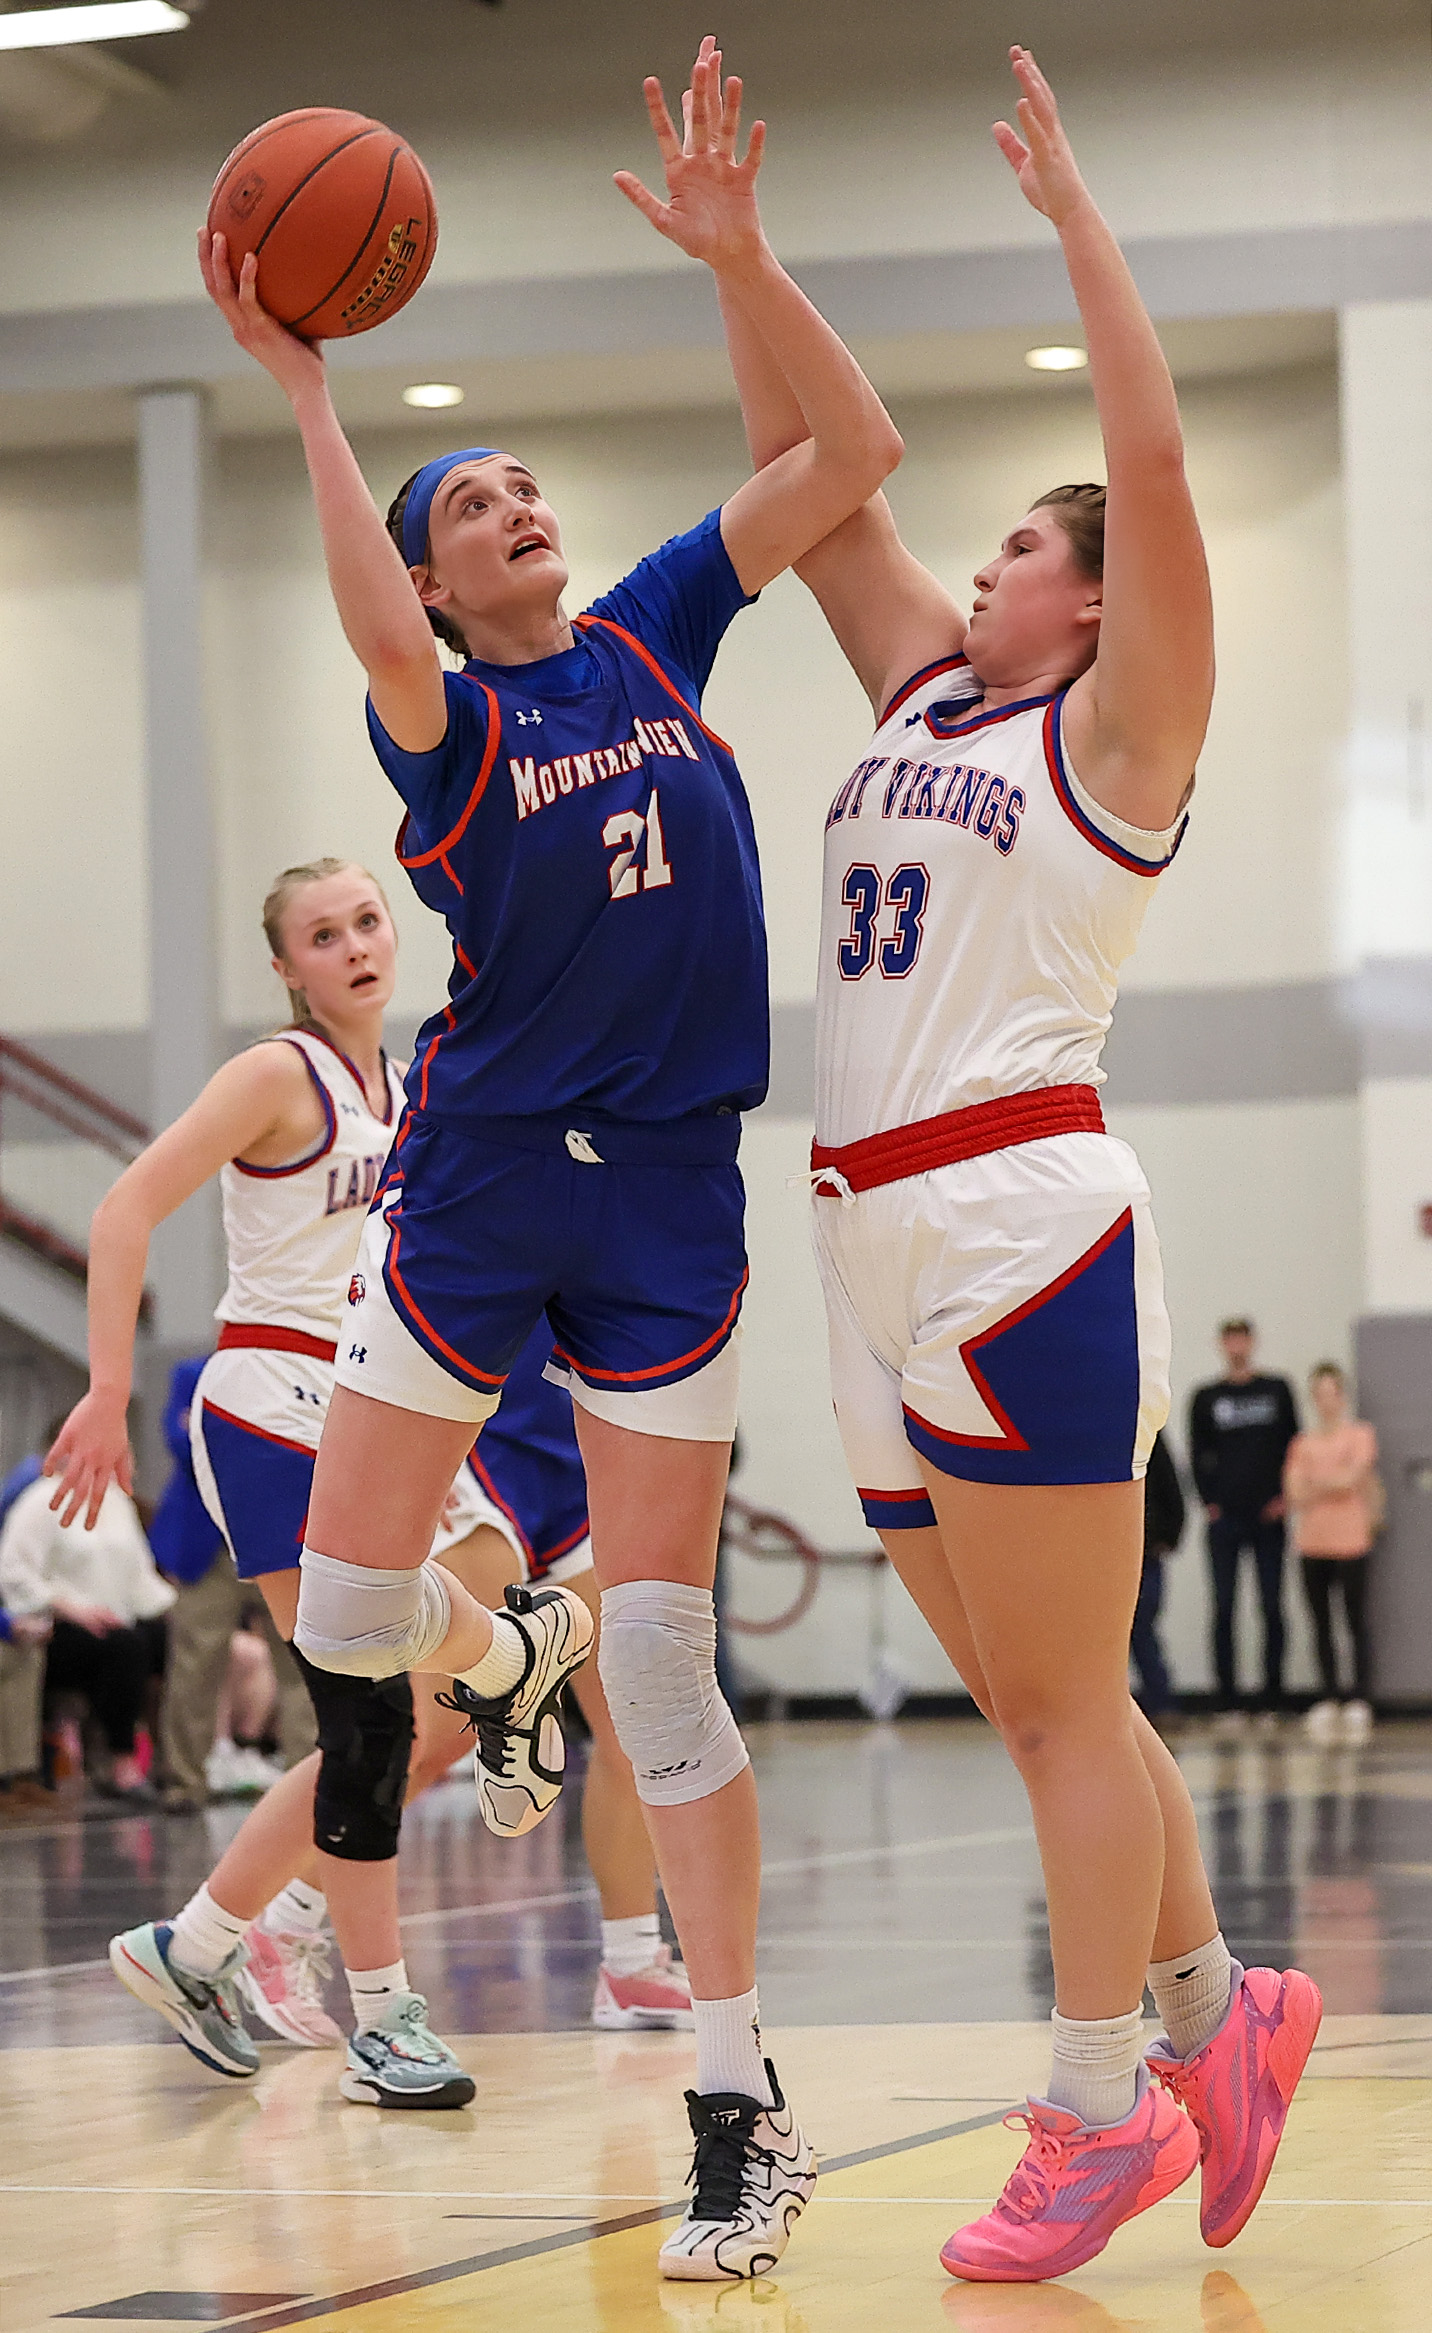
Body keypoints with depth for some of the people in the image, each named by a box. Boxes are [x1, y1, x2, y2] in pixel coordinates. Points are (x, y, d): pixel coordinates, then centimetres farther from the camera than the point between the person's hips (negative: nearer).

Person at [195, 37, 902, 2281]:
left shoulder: (658, 629, 8)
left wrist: (737, 254, -10)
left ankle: (743, 2100, 5)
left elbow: (856, 450, 0)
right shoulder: (440, 716, -1)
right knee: (342, 1621, -4)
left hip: (667, 1193, 1)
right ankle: (466, 1625, 33)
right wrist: (304, 393, -26)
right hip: (477, 1183, -1)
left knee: (659, 1652, -2)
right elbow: (383, 645, -27)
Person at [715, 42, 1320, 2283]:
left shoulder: (1120, 729, 0)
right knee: (1032, 1700, 11)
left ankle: (1106, 2105, 0)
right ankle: (1217, 2010, 22)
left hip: (1024, 1219, -8)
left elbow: (1154, 457, -12)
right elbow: (809, 472, 20)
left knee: (1061, 1697, -5)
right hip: (882, 1250, 8)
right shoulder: (924, 691, 19)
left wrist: (1073, 207, -8)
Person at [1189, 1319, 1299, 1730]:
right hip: (1225, 1518, 0)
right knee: (1224, 1608, -3)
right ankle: (1229, 1704, -1)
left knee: (1272, 1608, 0)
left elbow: (1292, 1445, 9)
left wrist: (1284, 1497, -1)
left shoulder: (1277, 1389, 9)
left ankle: (1272, 1700, 4)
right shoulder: (1206, 1398, 7)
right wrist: (1210, 1503, -3)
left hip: (1268, 1516, 0)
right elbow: (1198, 1456, 7)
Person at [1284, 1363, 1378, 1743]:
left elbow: (1353, 1477, -11)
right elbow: (1294, 1496, 3)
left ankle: (1360, 1701, -5)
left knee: (1357, 1625, -4)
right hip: (1312, 1544, 4)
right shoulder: (1302, 1444, 12)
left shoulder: (1360, 1434, 2)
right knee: (1321, 1627, 7)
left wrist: (1315, 1485, -1)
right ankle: (1330, 1700, 12)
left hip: (1350, 1544, -4)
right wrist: (1335, 1485, -9)